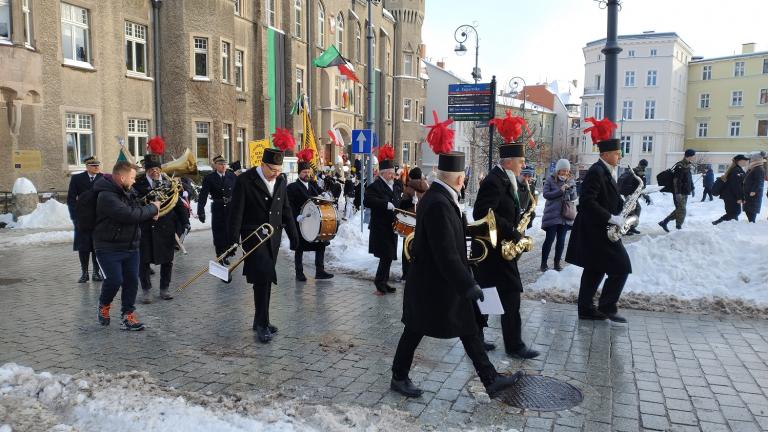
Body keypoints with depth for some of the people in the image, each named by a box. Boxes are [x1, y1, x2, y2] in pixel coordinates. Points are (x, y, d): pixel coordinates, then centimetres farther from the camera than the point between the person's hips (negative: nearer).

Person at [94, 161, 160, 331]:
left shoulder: (129, 192, 9)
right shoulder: (107, 196, -20)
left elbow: (137, 211, 19)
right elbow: (129, 215, -28)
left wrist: (150, 213, -3)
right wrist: (152, 208, -16)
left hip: (131, 246, 7)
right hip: (109, 248, -7)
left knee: (131, 280, 3)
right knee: (114, 280, -10)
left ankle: (127, 315, 14)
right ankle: (104, 305, 21)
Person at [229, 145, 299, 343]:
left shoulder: (281, 181, 8)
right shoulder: (244, 181, -10)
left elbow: (286, 209, 16)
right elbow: (236, 212, -11)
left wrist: (293, 234, 14)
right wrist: (233, 241, -14)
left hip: (273, 236, 6)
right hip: (253, 235, -6)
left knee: (265, 278, 11)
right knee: (263, 276, -15)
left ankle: (260, 320, 23)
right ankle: (262, 324, -6)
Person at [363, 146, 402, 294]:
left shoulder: (395, 186, 14)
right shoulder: (374, 186, -11)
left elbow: (399, 202, 26)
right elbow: (367, 201, -27)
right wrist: (387, 205, -31)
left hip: (392, 227, 8)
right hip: (380, 228, -8)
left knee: (388, 256, 12)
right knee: (387, 255, -11)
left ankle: (383, 282, 22)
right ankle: (380, 281, 4)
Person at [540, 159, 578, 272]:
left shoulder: (571, 181, 9)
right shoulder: (550, 180, -1)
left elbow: (574, 197, 8)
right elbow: (546, 194, -8)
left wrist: (570, 189, -13)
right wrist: (560, 191, -18)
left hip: (566, 215, 4)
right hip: (552, 214, -3)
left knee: (561, 239, 6)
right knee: (550, 239, -4)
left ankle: (557, 262, 18)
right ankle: (544, 263, 5)